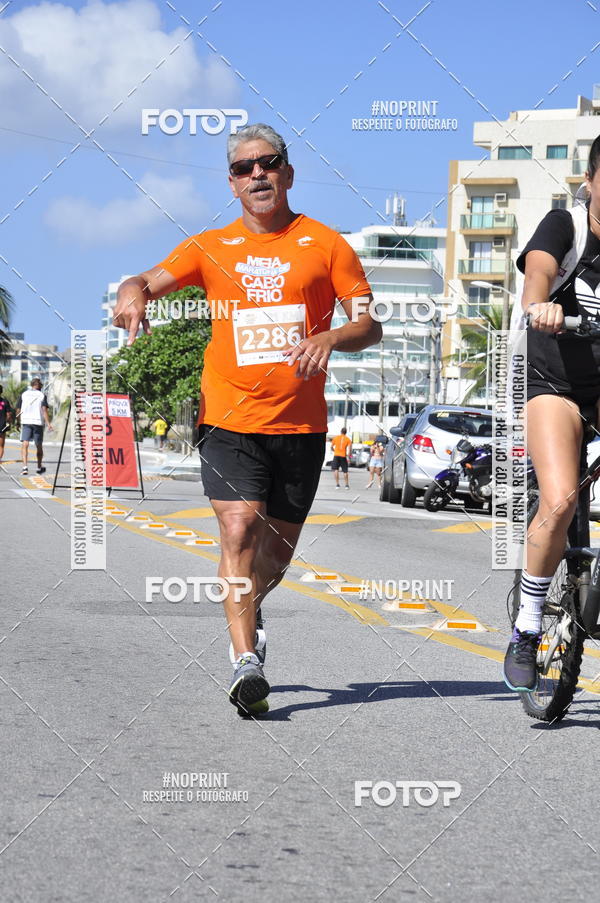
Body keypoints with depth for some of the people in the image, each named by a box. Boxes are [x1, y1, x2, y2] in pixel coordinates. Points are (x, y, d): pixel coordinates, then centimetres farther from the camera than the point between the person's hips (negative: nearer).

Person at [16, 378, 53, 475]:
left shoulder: (24, 394, 9)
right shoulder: (42, 395, 2)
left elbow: (18, 410, 10)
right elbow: (44, 410, -10)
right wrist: (48, 423, -14)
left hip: (26, 422, 1)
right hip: (38, 422, 0)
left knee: (25, 445, -6)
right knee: (39, 446, 14)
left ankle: (25, 466, -25)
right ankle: (39, 468, 28)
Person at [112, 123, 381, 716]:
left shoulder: (325, 245, 6)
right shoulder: (211, 248, 9)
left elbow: (370, 325, 3)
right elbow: (152, 280, -2)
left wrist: (330, 337, -19)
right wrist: (133, 292, -26)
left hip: (301, 424, 1)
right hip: (230, 421, -1)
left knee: (277, 550, 12)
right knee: (239, 529, -19)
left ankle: (245, 610, 43)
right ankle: (245, 660, -19)